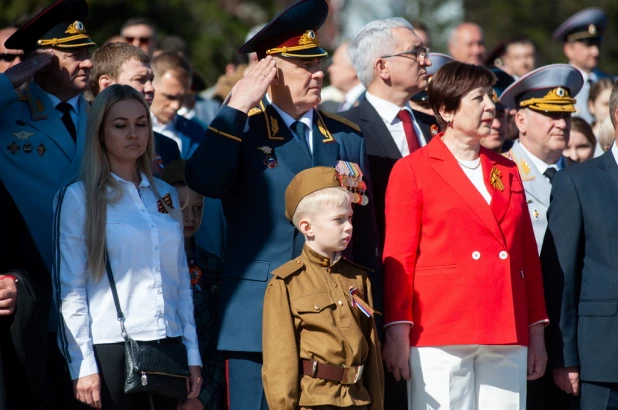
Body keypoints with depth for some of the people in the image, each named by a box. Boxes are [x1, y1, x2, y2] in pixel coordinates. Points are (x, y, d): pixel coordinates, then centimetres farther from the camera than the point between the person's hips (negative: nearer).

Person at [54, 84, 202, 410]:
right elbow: (70, 288, -4)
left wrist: (192, 355, 10)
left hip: (167, 347, 4)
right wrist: (82, 366, -11)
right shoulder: (78, 198, -1)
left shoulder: (165, 195, 14)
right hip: (110, 349, -4)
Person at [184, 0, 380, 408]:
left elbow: (365, 236, 13)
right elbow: (203, 182, -21)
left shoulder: (346, 137, 12)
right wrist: (237, 108, -17)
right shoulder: (240, 130, 1)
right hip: (259, 320, -3)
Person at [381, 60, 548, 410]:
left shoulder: (506, 171, 17)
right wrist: (398, 332, -8)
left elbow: (528, 254, 16)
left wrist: (536, 331, 11)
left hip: (507, 336, 4)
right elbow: (398, 258, -1)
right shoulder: (412, 170, 3)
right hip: (440, 335, -4)